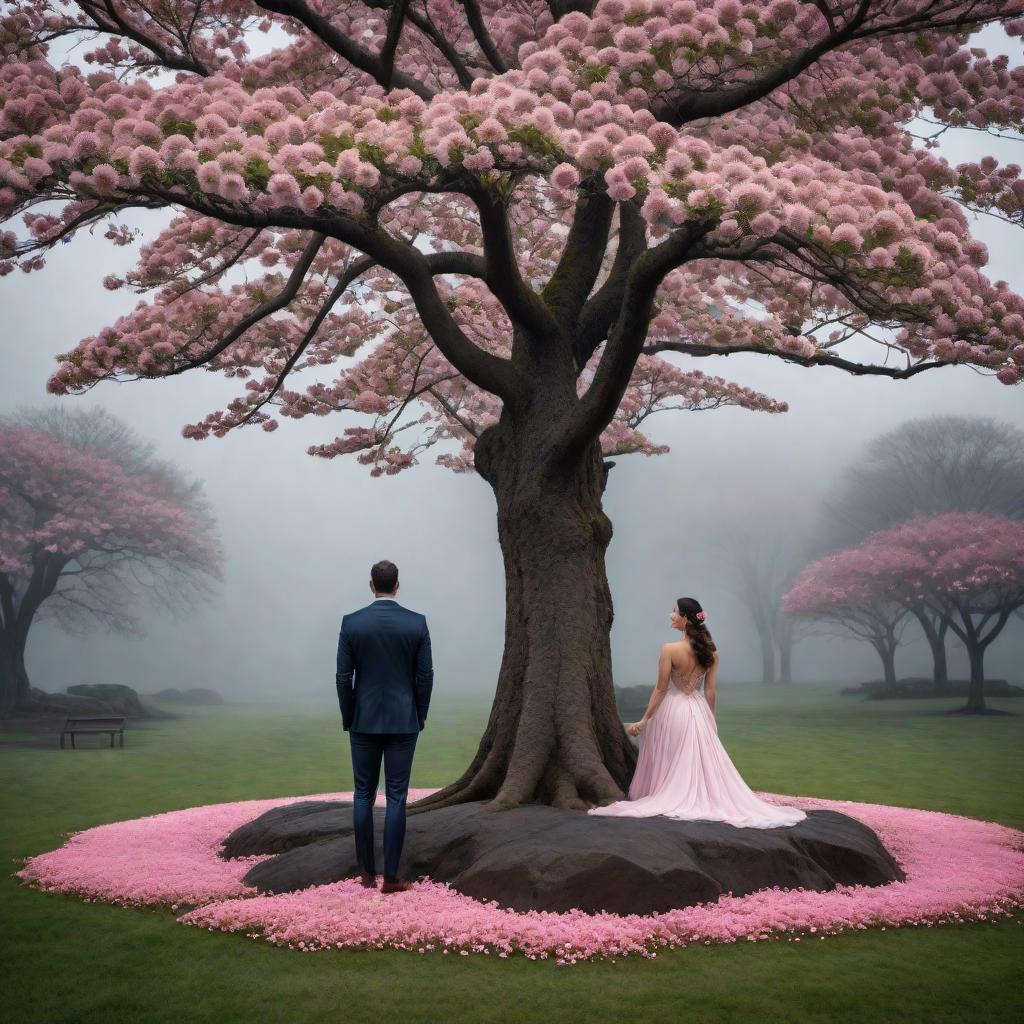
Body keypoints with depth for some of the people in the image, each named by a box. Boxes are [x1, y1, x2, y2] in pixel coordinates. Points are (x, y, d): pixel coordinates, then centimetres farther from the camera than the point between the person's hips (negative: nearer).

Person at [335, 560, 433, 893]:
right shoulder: (417, 623, -5)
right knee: (396, 797, 2)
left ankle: (367, 873, 15)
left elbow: (343, 677, -4)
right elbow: (425, 676, -4)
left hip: (364, 721, 1)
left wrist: (348, 719, 8)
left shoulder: (351, 623, -5)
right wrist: (420, 717, 8)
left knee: (363, 795, 11)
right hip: (403, 721, 0)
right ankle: (390, 876, 3)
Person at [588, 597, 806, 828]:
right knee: (703, 764, 15)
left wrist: (644, 720, -6)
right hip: (698, 711, 5)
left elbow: (660, 689, -14)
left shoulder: (670, 650, -18)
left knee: (671, 766, 10)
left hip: (672, 710, -5)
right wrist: (711, 720, 14)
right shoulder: (711, 651, -3)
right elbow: (710, 690, 2)